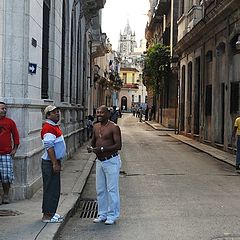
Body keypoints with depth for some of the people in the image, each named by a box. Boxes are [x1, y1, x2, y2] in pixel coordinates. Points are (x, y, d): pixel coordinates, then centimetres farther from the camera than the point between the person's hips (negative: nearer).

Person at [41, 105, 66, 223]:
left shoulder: (54, 126, 15)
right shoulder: (48, 128, -17)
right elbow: (49, 147, -23)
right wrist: (55, 163, -25)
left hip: (55, 162, 10)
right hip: (50, 163, -10)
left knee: (54, 189, 15)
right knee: (51, 189, -6)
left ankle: (50, 212, 24)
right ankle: (47, 215, 0)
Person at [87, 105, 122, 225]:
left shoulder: (114, 127, -13)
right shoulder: (95, 127, 9)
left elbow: (118, 145, -19)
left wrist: (101, 149, -24)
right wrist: (91, 147, -1)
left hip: (111, 161, -7)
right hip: (99, 161, 7)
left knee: (112, 189, -2)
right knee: (100, 189, 11)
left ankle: (112, 215, 8)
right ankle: (102, 214, 22)